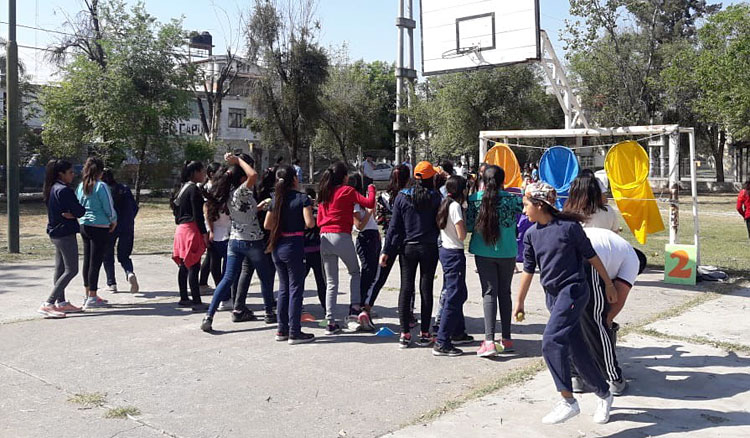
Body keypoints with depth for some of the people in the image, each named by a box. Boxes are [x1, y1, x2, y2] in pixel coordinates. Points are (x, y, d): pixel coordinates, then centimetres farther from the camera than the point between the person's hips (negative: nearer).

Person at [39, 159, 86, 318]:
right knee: (71, 270, -7)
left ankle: (61, 303, 22)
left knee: (60, 269, 15)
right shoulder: (64, 190, -18)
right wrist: (84, 209, 2)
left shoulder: (52, 189, 12)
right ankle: (48, 304, -12)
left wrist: (71, 214, -5)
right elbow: (79, 211, -19)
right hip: (66, 233, -10)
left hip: (55, 233, 10)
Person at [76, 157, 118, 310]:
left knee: (87, 261, 14)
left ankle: (89, 294, 24)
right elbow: (109, 207, -12)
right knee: (95, 262, -4)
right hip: (100, 227, -7)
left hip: (84, 226, 7)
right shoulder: (101, 186, -14)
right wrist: (114, 221, 4)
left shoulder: (81, 186, 6)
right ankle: (92, 298, -1)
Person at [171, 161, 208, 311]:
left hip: (181, 229, 10)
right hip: (191, 229, -10)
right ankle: (196, 302, -12)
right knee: (194, 266, -11)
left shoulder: (183, 188, 17)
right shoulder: (193, 189, -12)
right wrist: (204, 233, -15)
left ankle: (184, 298, 21)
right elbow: (197, 214, -17)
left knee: (184, 266, 14)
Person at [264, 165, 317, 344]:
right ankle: (294, 333, 2)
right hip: (294, 246, -6)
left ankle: (282, 330, 19)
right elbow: (310, 223, -17)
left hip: (278, 246, 6)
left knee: (283, 288, 15)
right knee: (296, 289, 0)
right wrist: (300, 224, 4)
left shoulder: (276, 199, 7)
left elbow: (267, 224, 7)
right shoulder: (302, 198, -8)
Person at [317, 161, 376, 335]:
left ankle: (330, 322, 7)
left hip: (324, 237, 5)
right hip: (341, 236, -5)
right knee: (355, 272, 18)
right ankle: (354, 307, 5)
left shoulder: (324, 193, 15)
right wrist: (371, 189, 11)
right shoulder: (347, 191, -2)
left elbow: (319, 221, 17)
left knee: (331, 283, 9)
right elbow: (369, 203, -6)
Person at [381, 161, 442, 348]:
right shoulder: (435, 197, -6)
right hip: (429, 248, -1)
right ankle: (424, 334, 9)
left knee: (406, 289, 6)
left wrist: (386, 250, 0)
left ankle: (404, 334, 6)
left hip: (408, 248, 1)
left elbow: (394, 225, -2)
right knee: (426, 289, 6)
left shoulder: (402, 196, -2)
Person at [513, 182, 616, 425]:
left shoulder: (569, 226, -11)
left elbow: (591, 256, -2)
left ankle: (568, 401, -13)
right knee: (577, 350, 10)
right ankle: (604, 394, 28)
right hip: (552, 295, 6)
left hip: (573, 290, -6)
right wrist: (519, 302, 16)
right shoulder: (531, 234, 6)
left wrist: (609, 284, 5)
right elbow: (528, 270, 13)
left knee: (551, 341, -20)